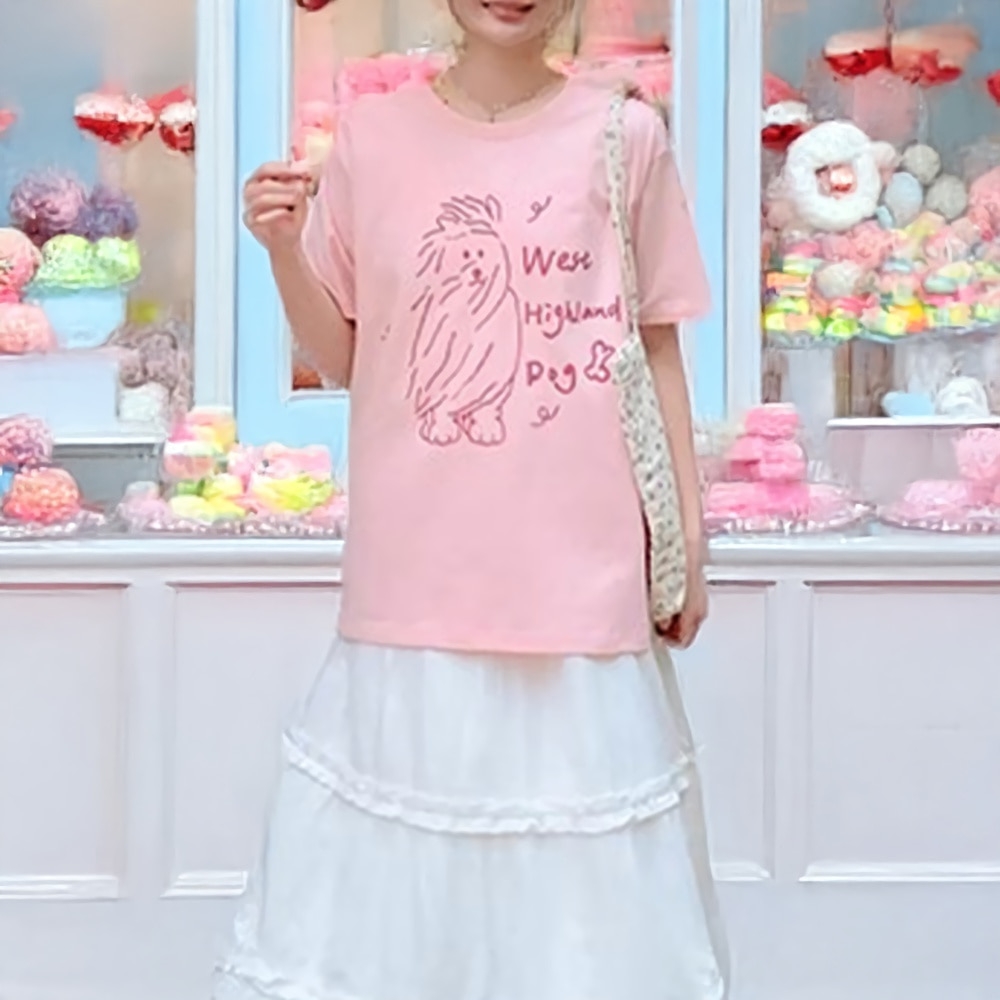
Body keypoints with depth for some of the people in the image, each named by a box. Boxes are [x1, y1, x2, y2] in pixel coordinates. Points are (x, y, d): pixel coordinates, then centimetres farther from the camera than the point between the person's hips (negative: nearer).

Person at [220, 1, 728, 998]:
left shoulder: (625, 137, 0)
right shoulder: (372, 137, 3)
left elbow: (657, 351, 7)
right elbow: (340, 356, 9)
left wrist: (689, 537, 6)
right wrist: (284, 247, -9)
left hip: (578, 569, -1)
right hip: (415, 572, 1)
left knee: (583, 878, 7)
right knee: (394, 871, 7)